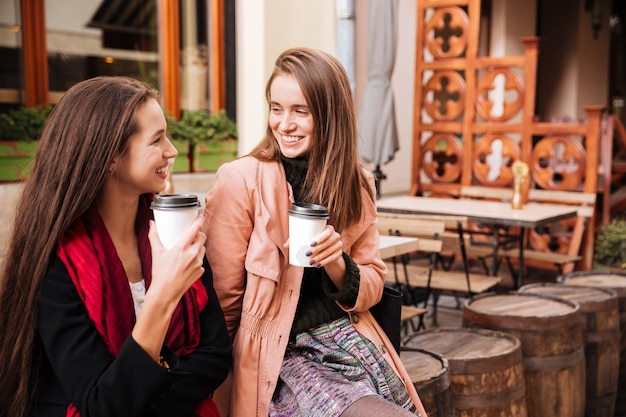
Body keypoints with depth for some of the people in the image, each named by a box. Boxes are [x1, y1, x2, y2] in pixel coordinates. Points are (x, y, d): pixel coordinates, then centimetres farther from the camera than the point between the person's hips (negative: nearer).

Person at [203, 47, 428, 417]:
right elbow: (225, 303, -5)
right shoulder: (240, 180, -12)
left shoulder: (357, 185, 3)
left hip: (350, 342, 5)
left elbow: (371, 290, 6)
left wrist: (336, 264, -14)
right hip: (280, 358, -5)